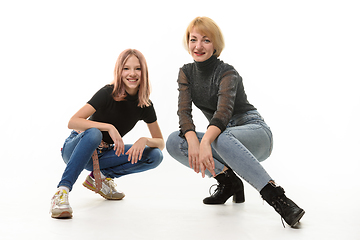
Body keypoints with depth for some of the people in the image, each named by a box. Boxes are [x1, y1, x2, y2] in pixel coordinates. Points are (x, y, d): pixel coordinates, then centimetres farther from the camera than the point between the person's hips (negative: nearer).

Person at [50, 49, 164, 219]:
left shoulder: (145, 105, -6)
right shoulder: (108, 93, -21)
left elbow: (160, 143, -4)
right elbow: (73, 122, -30)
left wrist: (144, 140, -26)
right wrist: (109, 127, -40)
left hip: (101, 153, 5)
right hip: (75, 150, -5)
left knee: (155, 156, -12)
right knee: (94, 133, -40)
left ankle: (99, 177, -4)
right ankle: (61, 192, -39)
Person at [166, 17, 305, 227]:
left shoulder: (227, 73, -15)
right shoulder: (187, 73, 2)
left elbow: (224, 110, -34)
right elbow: (184, 111, -13)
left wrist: (205, 142, -53)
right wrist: (193, 140, -35)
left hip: (255, 133, -5)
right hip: (221, 136, 6)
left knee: (221, 138, -41)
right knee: (174, 142, -19)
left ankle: (276, 196, -44)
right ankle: (229, 181, -10)